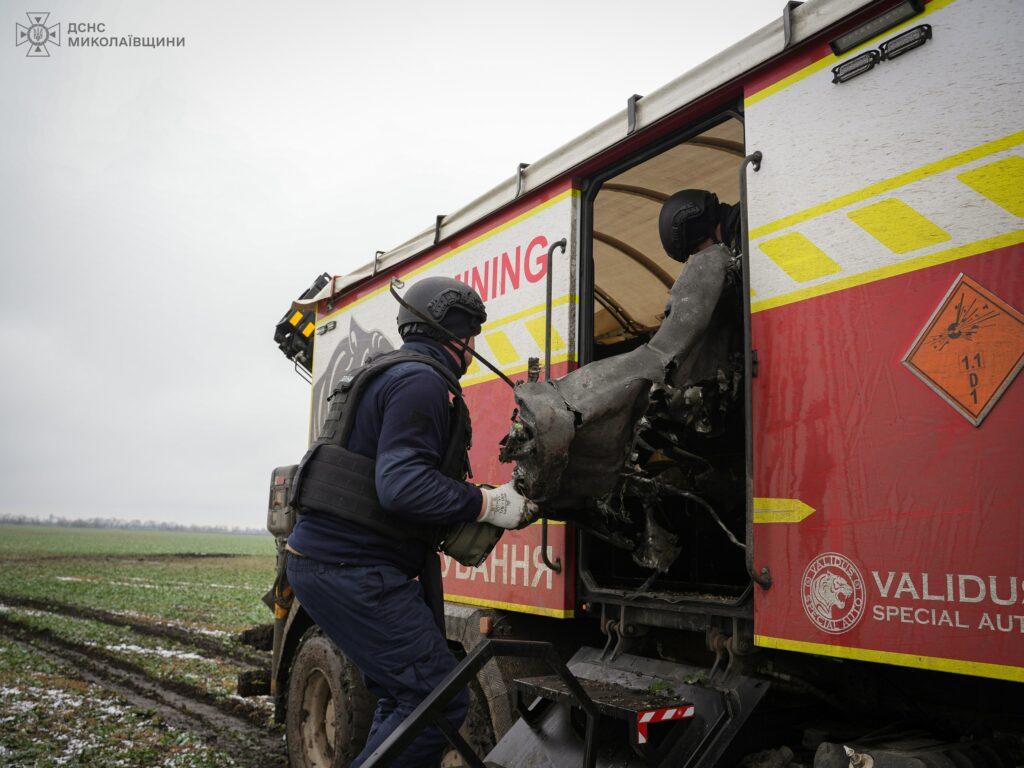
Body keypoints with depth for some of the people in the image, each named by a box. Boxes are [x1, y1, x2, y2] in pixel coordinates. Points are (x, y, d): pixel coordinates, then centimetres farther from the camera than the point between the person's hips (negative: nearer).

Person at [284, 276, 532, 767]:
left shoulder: (394, 374, 22)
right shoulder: (422, 381, -13)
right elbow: (402, 485, -25)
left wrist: (461, 518, 16)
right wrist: (486, 504, -17)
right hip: (351, 569, -11)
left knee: (403, 700, 19)